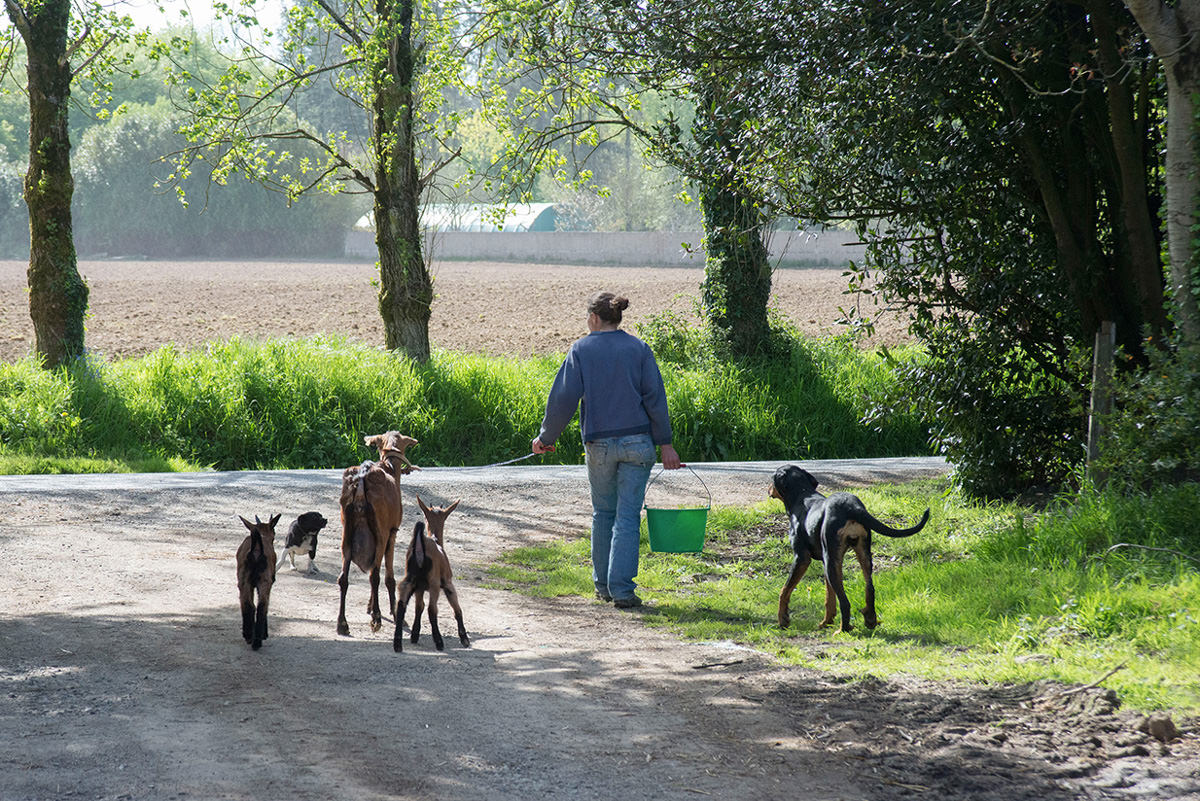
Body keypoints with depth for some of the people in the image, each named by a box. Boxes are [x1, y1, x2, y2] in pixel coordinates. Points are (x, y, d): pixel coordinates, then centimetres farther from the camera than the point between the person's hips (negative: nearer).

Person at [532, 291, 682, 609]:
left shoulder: (581, 350, 0)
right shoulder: (638, 348, 2)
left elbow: (563, 399, -3)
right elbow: (655, 398, -2)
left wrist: (545, 437, 8)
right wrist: (665, 443, 1)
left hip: (599, 444, 0)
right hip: (637, 441, 0)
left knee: (603, 513, 17)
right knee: (628, 516, -1)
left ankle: (603, 585, 22)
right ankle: (622, 589, -8)